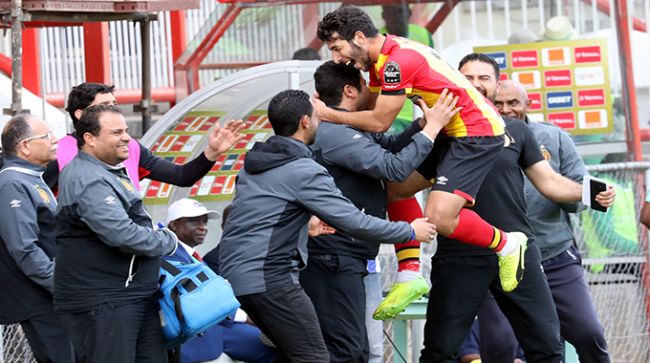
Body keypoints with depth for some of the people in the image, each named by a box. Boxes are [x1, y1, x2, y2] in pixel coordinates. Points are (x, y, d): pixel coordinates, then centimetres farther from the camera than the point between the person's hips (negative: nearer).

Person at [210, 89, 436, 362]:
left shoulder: (253, 163, 14)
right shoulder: (304, 171, -12)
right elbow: (355, 223, -13)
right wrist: (411, 232, -2)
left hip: (235, 275, 9)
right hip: (269, 278, -9)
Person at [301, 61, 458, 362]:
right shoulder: (335, 134, -17)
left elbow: (391, 147, 17)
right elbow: (395, 168, -22)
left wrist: (422, 123, 1)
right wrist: (432, 128, -14)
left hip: (345, 258, 11)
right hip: (332, 258, -11)